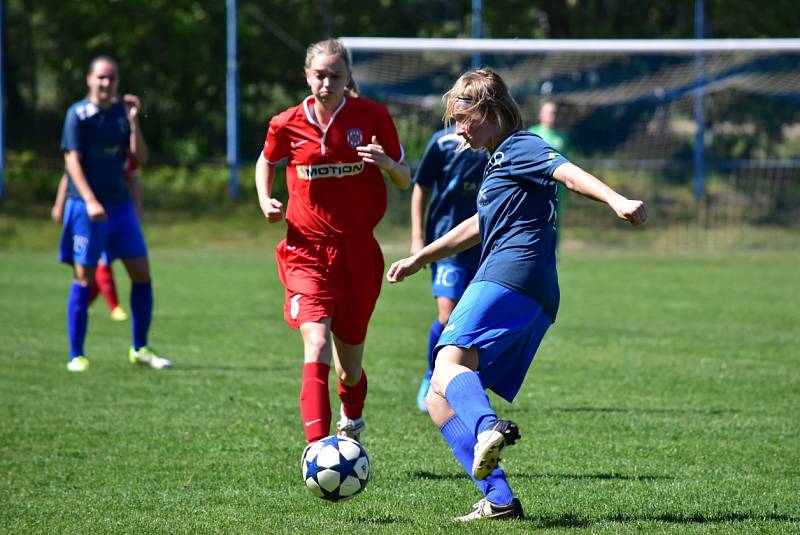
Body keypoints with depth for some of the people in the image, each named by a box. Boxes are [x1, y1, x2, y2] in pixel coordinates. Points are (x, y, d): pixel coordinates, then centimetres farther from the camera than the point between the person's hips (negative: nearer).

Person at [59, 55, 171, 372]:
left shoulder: (122, 112, 9)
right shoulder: (79, 114, -6)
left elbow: (140, 157, 5)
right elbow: (72, 159, -11)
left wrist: (134, 121, -8)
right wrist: (90, 201, -21)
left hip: (120, 204, 5)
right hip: (85, 205, -5)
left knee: (141, 274, 2)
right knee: (84, 278, -3)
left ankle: (140, 349, 14)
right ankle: (76, 355, 3)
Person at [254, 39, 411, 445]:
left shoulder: (372, 117, -4)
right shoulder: (287, 125, -2)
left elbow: (405, 180, 3)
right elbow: (266, 161, 20)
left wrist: (386, 163, -19)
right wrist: (265, 201, 1)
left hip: (357, 250, 1)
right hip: (307, 249, -1)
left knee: (349, 361, 11)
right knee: (317, 343, -23)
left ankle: (351, 418, 46)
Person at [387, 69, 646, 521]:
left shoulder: (518, 148, 3)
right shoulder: (501, 158, 32)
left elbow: (568, 172, -17)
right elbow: (480, 226, 47)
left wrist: (617, 200, -36)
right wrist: (421, 258, 57)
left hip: (510, 276, -10)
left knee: (449, 365, -30)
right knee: (439, 403, 6)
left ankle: (488, 429, -58)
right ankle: (499, 499, -9)